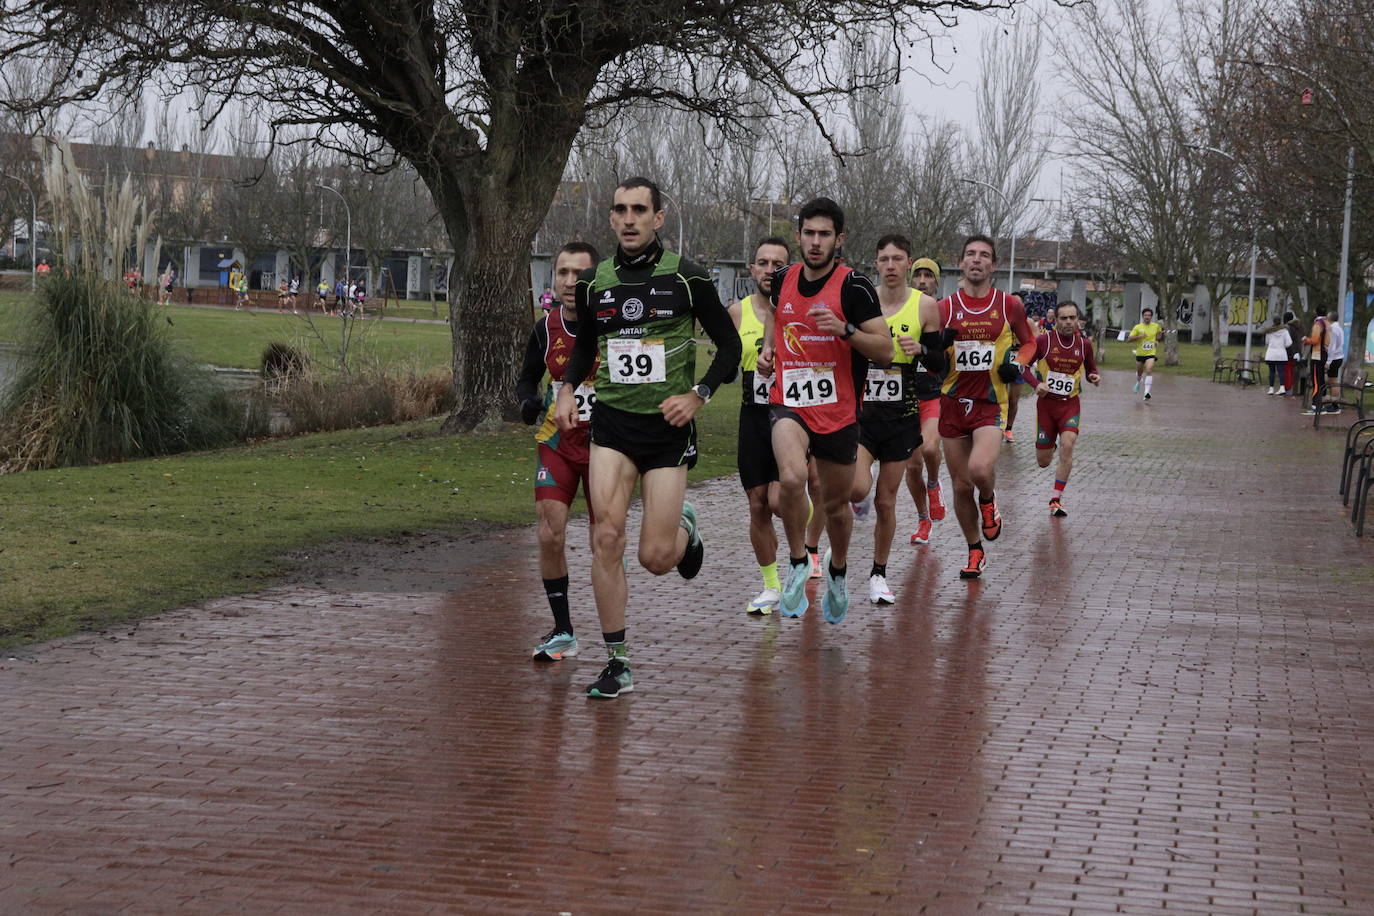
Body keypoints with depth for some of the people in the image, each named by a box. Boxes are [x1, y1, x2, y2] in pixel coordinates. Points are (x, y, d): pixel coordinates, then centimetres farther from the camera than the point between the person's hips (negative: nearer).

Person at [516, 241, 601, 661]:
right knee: (550, 535, -9)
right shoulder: (546, 327, -4)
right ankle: (563, 633, 4)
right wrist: (527, 402, -10)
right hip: (557, 441, 3)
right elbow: (527, 377, 12)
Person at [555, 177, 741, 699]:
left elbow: (729, 345, 2)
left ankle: (684, 528, 37)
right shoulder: (594, 283, 5)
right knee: (607, 537, -13)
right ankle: (617, 665, -4)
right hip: (611, 424, 2)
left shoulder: (686, 278, -5)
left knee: (655, 558, -3)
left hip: (668, 427, -2)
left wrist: (698, 396, -11)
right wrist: (568, 389, 6)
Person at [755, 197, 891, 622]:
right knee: (791, 478, -28)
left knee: (836, 503, 14)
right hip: (789, 400, 1)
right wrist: (768, 348, 9)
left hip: (839, 408, -1)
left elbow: (885, 351, -11)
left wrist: (845, 330, -26)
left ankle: (838, 570, 43)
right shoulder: (783, 279, 3)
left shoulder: (854, 286, -10)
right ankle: (797, 564, -7)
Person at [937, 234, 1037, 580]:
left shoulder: (1009, 305, 1)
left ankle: (988, 502, 10)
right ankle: (975, 551, 26)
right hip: (953, 402, 2)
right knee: (961, 485, 6)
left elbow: (1028, 341, 16)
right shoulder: (945, 308, 3)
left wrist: (1018, 362, -6)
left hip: (991, 402, -2)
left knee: (980, 470, -27)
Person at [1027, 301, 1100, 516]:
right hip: (1046, 403, -1)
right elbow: (1024, 365, -3)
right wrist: (1036, 384, -20)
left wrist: (1094, 377, -7)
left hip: (1070, 404, 1)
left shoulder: (1084, 343, 1)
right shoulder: (1044, 340, -8)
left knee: (1067, 445, -24)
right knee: (1043, 462, 4)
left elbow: (1091, 368, 16)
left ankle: (1056, 499, -12)